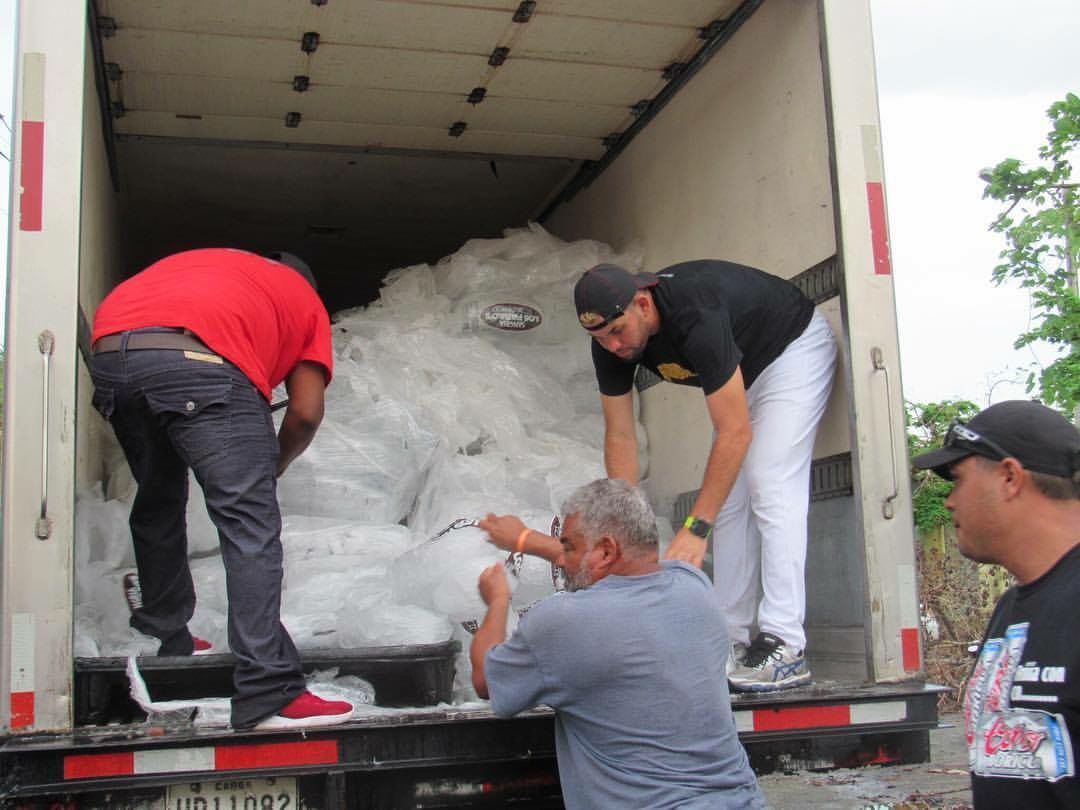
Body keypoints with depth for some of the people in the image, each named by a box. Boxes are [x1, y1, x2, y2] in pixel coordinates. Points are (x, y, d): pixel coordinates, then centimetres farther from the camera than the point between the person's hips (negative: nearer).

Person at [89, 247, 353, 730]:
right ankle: (266, 696, -11)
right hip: (198, 362, -5)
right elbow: (306, 414, 16)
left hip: (109, 352, 6)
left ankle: (167, 644, 36)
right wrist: (271, 468, 34)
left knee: (157, 505, 24)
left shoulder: (198, 260, 41)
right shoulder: (305, 300, 28)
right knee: (250, 529, -5)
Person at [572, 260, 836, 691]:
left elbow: (735, 432, -38)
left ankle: (784, 648, -21)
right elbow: (620, 437, -12)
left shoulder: (695, 316, -41)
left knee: (769, 485, -20)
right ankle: (736, 642, 4)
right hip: (738, 368, 8)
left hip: (794, 348, -7)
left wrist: (696, 528, -38)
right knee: (728, 498, 0)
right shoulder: (610, 341, -19)